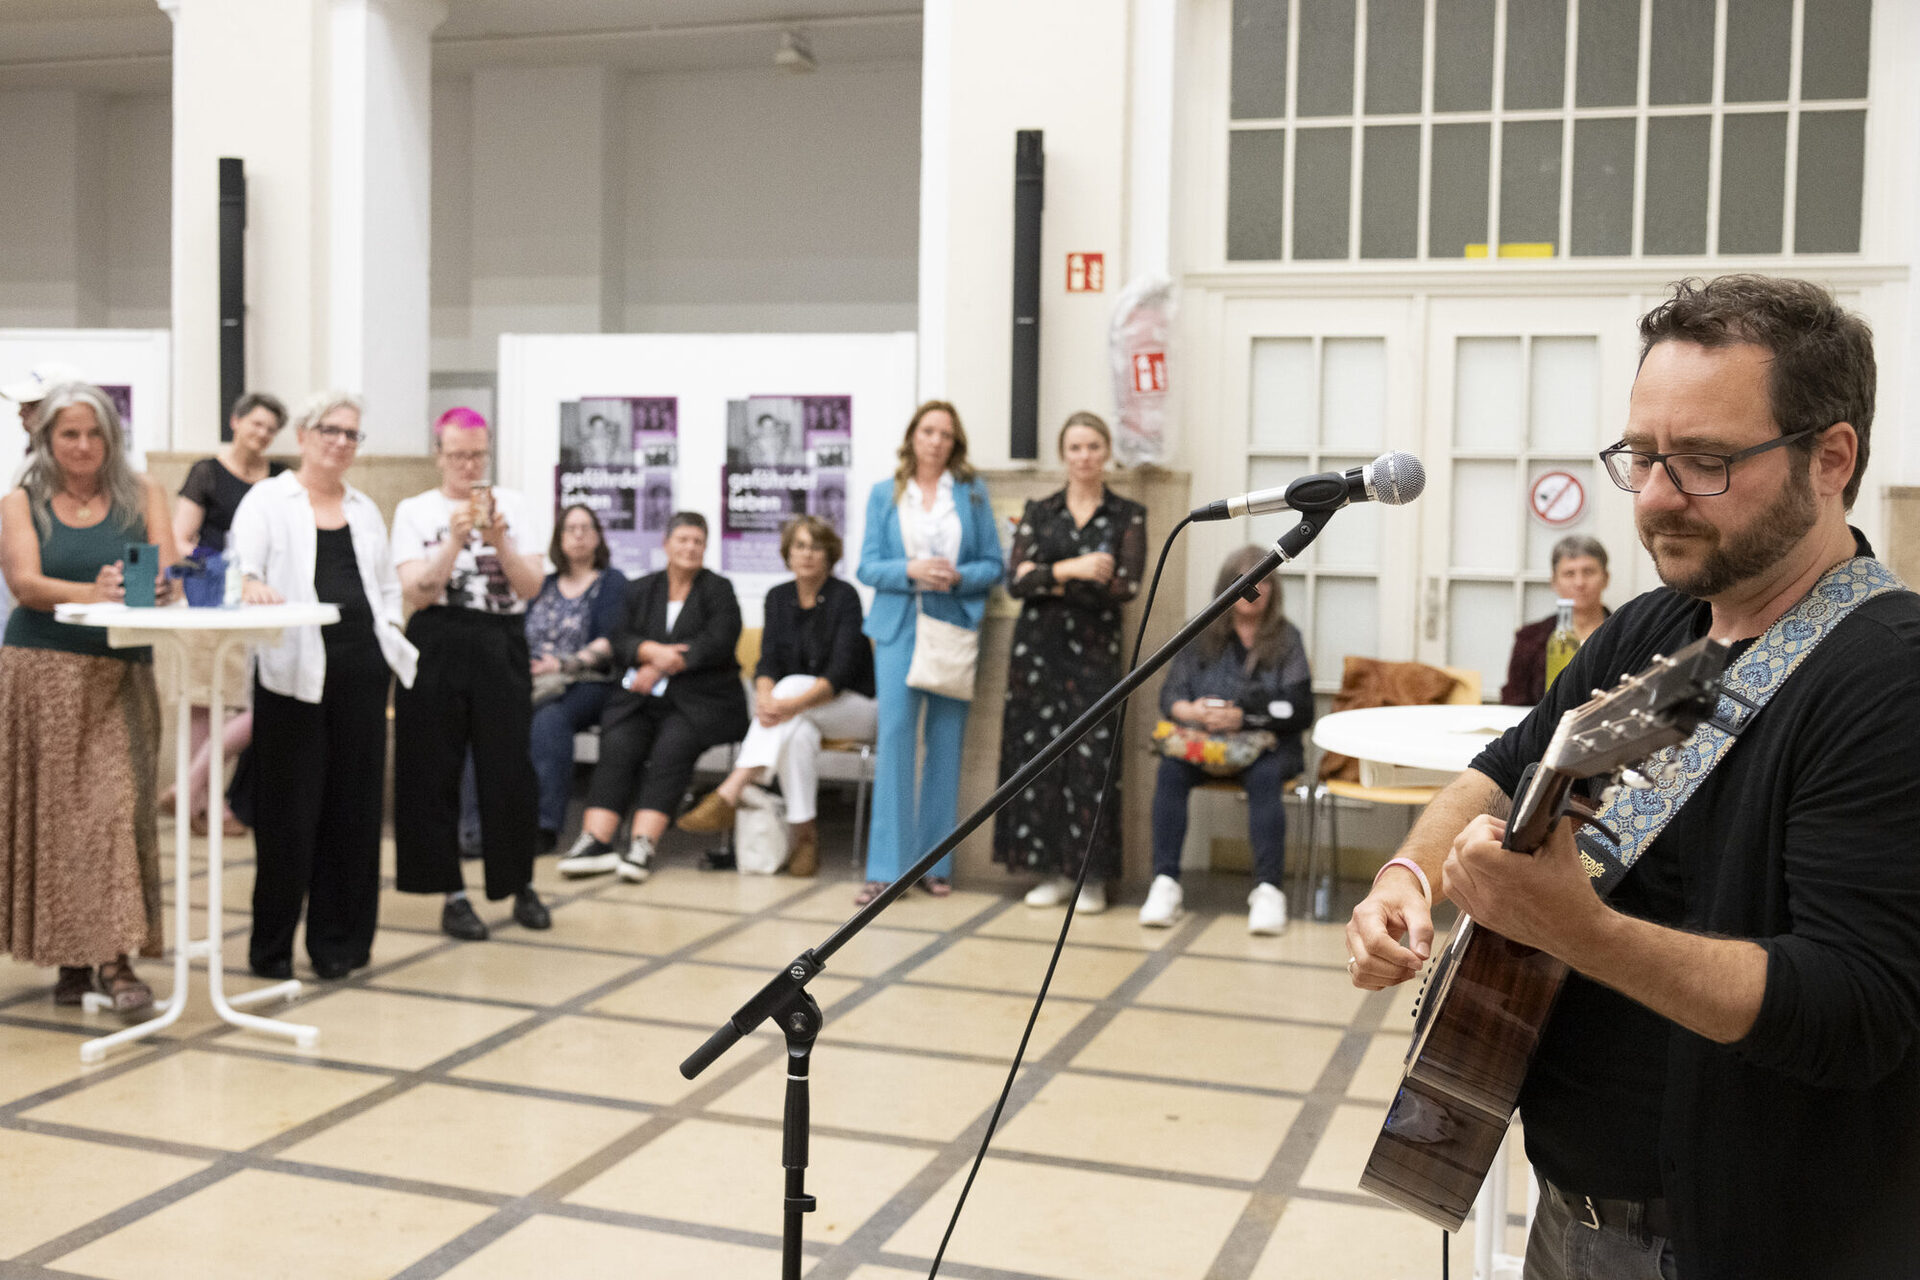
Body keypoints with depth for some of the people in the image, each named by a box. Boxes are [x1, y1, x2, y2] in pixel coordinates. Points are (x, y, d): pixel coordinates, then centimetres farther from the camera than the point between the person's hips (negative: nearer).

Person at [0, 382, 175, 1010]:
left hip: (119, 674, 0)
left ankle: (113, 956, -8)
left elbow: (168, 574, -4)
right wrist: (92, 592, -28)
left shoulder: (141, 495, 7)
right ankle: (70, 954, 12)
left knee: (116, 800, -8)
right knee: (52, 808, 1)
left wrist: (154, 586, -29)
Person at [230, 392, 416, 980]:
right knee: (288, 812, -2)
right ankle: (272, 946, 10)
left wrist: (388, 633, 8)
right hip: (294, 670, -5)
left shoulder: (366, 509, 19)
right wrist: (252, 585, -33)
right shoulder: (267, 500, 4)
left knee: (353, 808, 6)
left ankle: (339, 940, 16)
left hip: (361, 668, 5)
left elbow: (388, 585, 25)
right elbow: (242, 562, -11)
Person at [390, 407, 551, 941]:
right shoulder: (414, 511, 4)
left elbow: (532, 586, -2)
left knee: (509, 768, 1)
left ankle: (521, 885, 18)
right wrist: (455, 539, -18)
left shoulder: (511, 505, 7)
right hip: (438, 648, -1)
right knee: (434, 772, 1)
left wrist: (499, 539, -16)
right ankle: (453, 894, 11)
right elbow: (417, 593, -8)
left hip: (501, 647, 1)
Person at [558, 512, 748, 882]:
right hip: (642, 697, 3)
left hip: (700, 699, -3)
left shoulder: (718, 590, 8)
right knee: (617, 745, -23)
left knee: (671, 747, -29)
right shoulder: (640, 590, 18)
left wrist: (661, 667, -11)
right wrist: (655, 651, -14)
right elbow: (620, 642, 7)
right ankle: (596, 841, -32)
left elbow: (716, 644, -7)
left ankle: (643, 844, -35)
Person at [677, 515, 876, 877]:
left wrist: (793, 703, -35)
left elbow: (840, 673, -20)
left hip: (853, 707, -3)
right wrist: (765, 698, -27)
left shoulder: (844, 597, -10)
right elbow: (768, 663, -3)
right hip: (803, 713, 3)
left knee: (791, 685, -34)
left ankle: (729, 795, -44)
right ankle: (804, 833, -27)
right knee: (800, 732, -35)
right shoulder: (778, 598, 6)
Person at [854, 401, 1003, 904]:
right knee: (895, 738, -8)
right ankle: (887, 866, -5)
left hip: (954, 628, 1)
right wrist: (910, 571, -14)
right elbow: (868, 567, 4)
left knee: (946, 744, 2)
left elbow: (993, 564, 7)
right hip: (898, 628, -1)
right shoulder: (884, 494, 9)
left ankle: (934, 862, 11)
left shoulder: (972, 491, 9)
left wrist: (958, 576, -13)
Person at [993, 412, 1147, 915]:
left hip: (1095, 647, -2)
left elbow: (1126, 586, -8)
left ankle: (1094, 876, 3)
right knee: (1038, 750, 1)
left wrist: (1048, 579, -9)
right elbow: (1017, 581, -1)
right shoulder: (1038, 512, 10)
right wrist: (1068, 569, -16)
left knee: (1092, 755, -6)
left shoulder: (1128, 516, 5)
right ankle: (1053, 870, 10)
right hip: (1038, 646, 2)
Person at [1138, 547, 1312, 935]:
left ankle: (1268, 889, -33)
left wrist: (1243, 717, -15)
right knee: (1170, 770, -29)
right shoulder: (1200, 636, 12)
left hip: (1266, 743, -2)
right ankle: (1165, 882, -28)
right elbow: (1170, 694, 7)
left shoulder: (1286, 639, 7)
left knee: (1264, 777, -35)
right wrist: (1191, 711, -17)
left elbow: (1300, 711, -2)